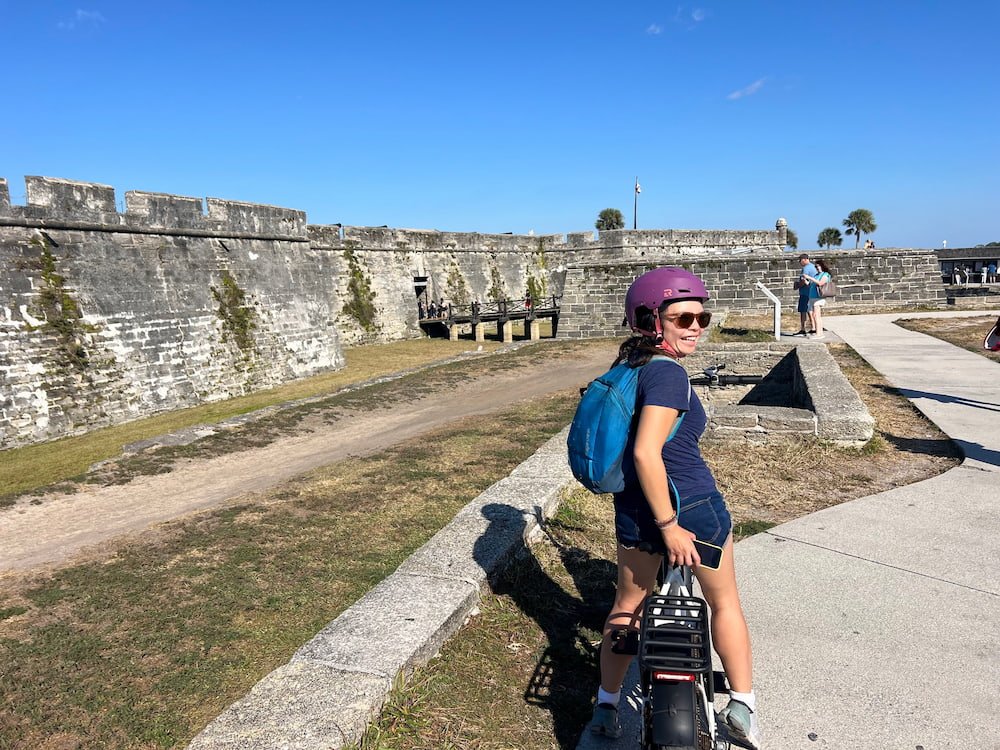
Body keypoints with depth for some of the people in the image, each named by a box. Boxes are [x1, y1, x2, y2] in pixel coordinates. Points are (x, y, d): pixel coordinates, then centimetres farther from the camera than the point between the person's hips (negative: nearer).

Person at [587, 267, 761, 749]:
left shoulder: (628, 365, 6)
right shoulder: (668, 373, -21)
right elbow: (646, 452, -29)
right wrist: (670, 525, -24)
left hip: (632, 508, 7)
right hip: (690, 505, -7)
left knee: (628, 604, 23)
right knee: (724, 602, 19)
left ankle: (606, 706, 34)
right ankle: (742, 706, 31)